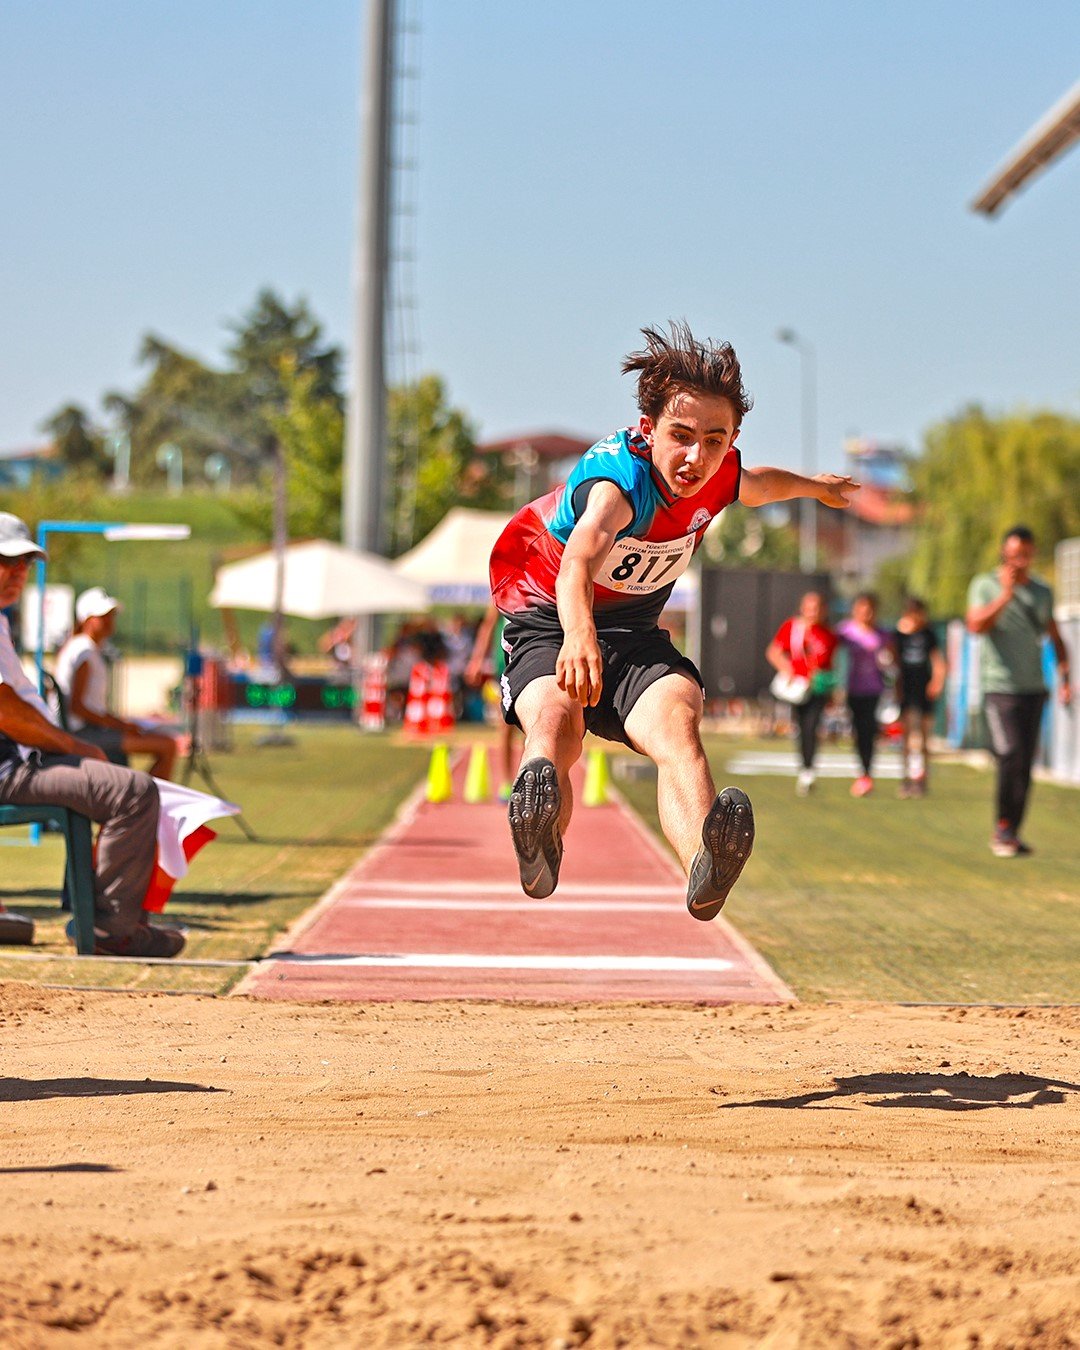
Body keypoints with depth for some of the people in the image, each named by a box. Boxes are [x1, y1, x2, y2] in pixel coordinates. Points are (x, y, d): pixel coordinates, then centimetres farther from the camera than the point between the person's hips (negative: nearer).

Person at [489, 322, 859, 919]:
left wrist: (812, 485, 44)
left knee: (676, 719, -32)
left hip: (634, 635, 3)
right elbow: (580, 557, -54)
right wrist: (578, 634, -74)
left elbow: (755, 486, 23)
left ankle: (704, 869, -62)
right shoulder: (621, 477, -30)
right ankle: (538, 852, -66)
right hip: (548, 624, -3)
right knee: (555, 723, -39)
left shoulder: (719, 474, -7)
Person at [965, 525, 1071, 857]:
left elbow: (1055, 639, 21)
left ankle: (1011, 833, 8)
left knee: (1025, 767, 2)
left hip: (1034, 689, 4)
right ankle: (1003, 827, -3)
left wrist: (1064, 678, 8)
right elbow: (976, 625, -14)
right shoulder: (985, 585, 1)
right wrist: (1006, 593, -19)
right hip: (1000, 687, -4)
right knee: (1011, 758, -16)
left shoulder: (1042, 592, 14)